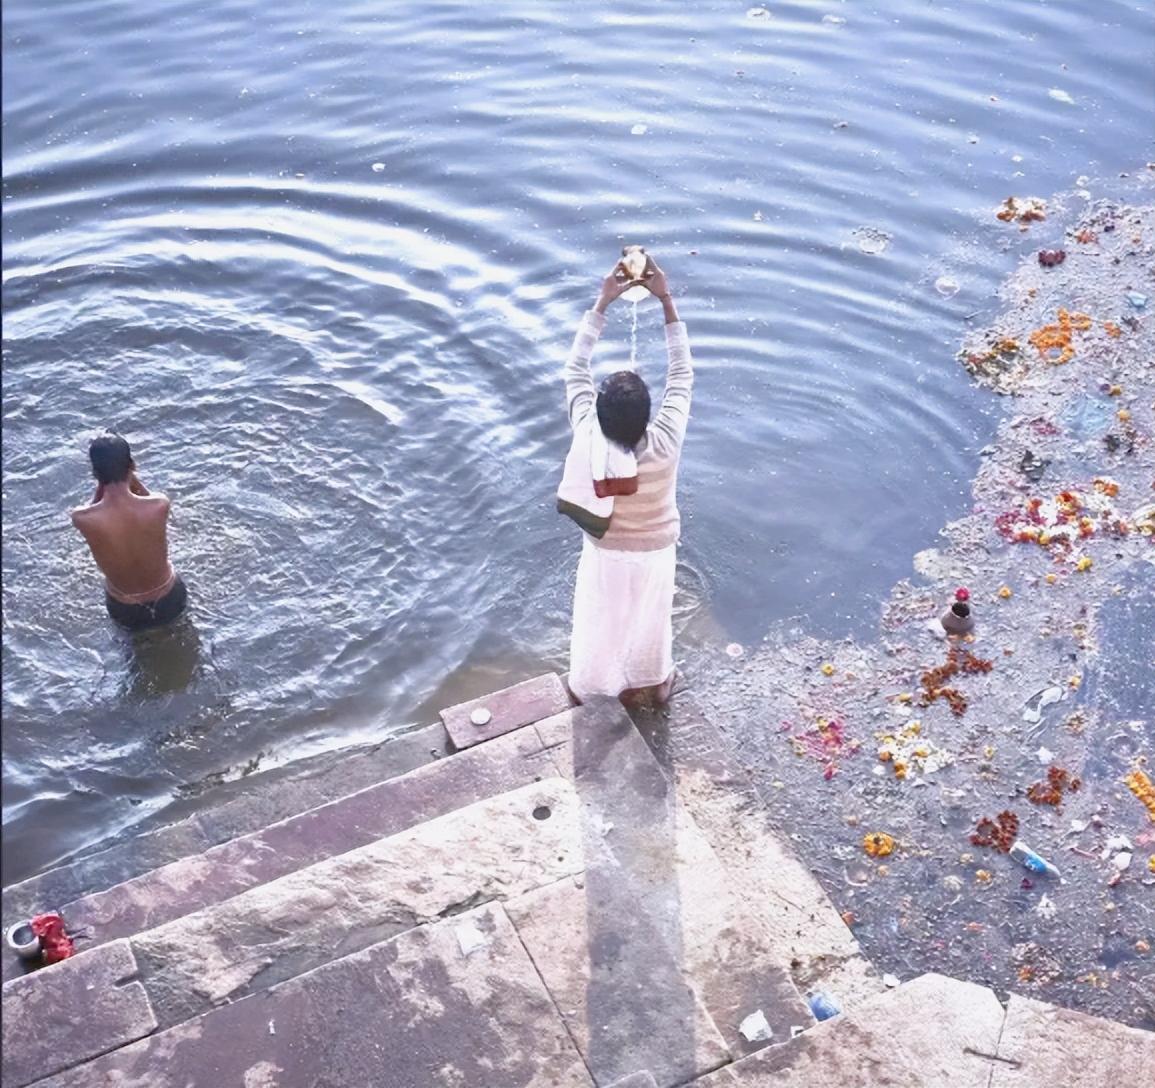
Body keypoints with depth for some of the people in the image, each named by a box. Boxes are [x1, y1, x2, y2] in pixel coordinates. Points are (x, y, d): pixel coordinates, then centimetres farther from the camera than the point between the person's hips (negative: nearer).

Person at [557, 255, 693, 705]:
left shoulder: (588, 438, -31)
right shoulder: (665, 441, -34)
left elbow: (575, 368, -20)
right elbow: (682, 372, -22)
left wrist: (603, 302, -22)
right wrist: (666, 300, -24)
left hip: (605, 552, 0)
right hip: (653, 551, 0)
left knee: (606, 618, 25)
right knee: (650, 617, 26)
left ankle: (616, 683, 48)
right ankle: (655, 680, 50)